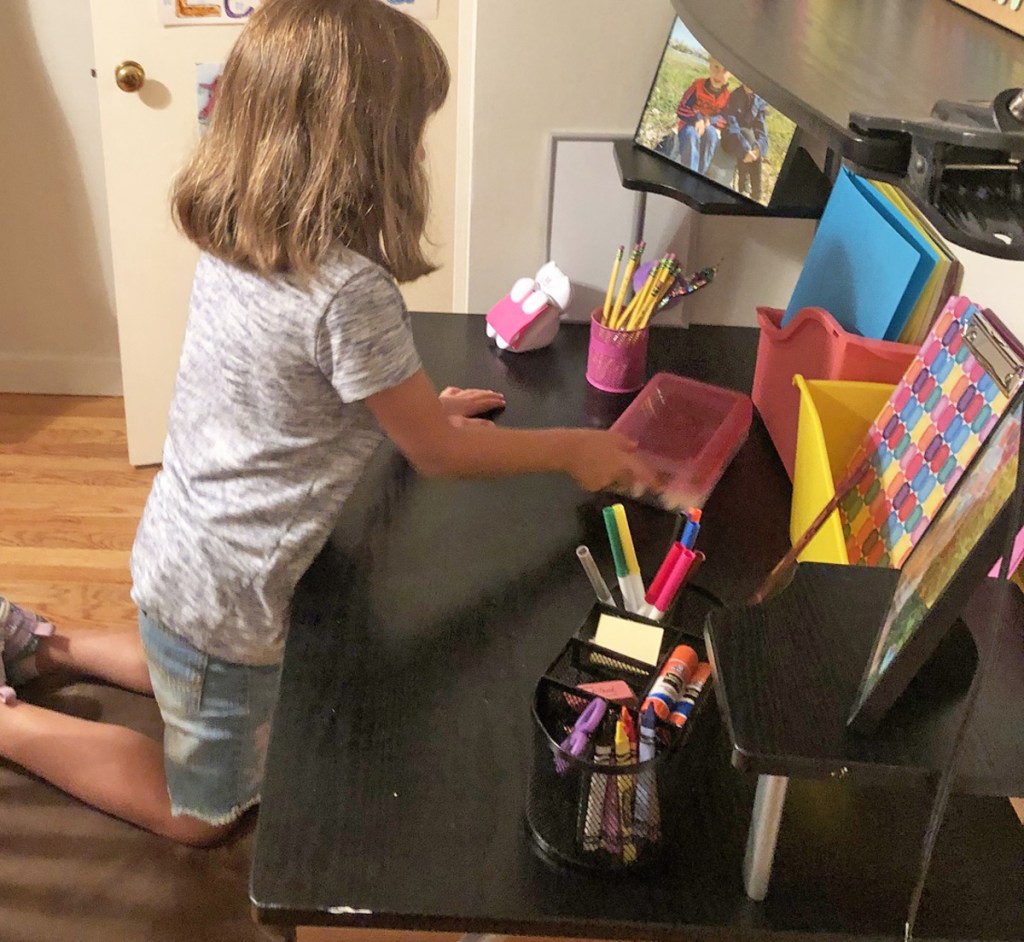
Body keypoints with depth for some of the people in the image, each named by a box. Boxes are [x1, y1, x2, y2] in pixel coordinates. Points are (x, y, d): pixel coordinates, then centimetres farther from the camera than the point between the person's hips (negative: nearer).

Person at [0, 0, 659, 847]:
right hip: (227, 590, -8)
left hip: (177, 546, 8)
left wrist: (412, 404, 10)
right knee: (203, 813, 18)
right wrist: (574, 447, -6)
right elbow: (436, 453, -18)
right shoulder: (350, 292, -31)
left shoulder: (233, 242, -6)